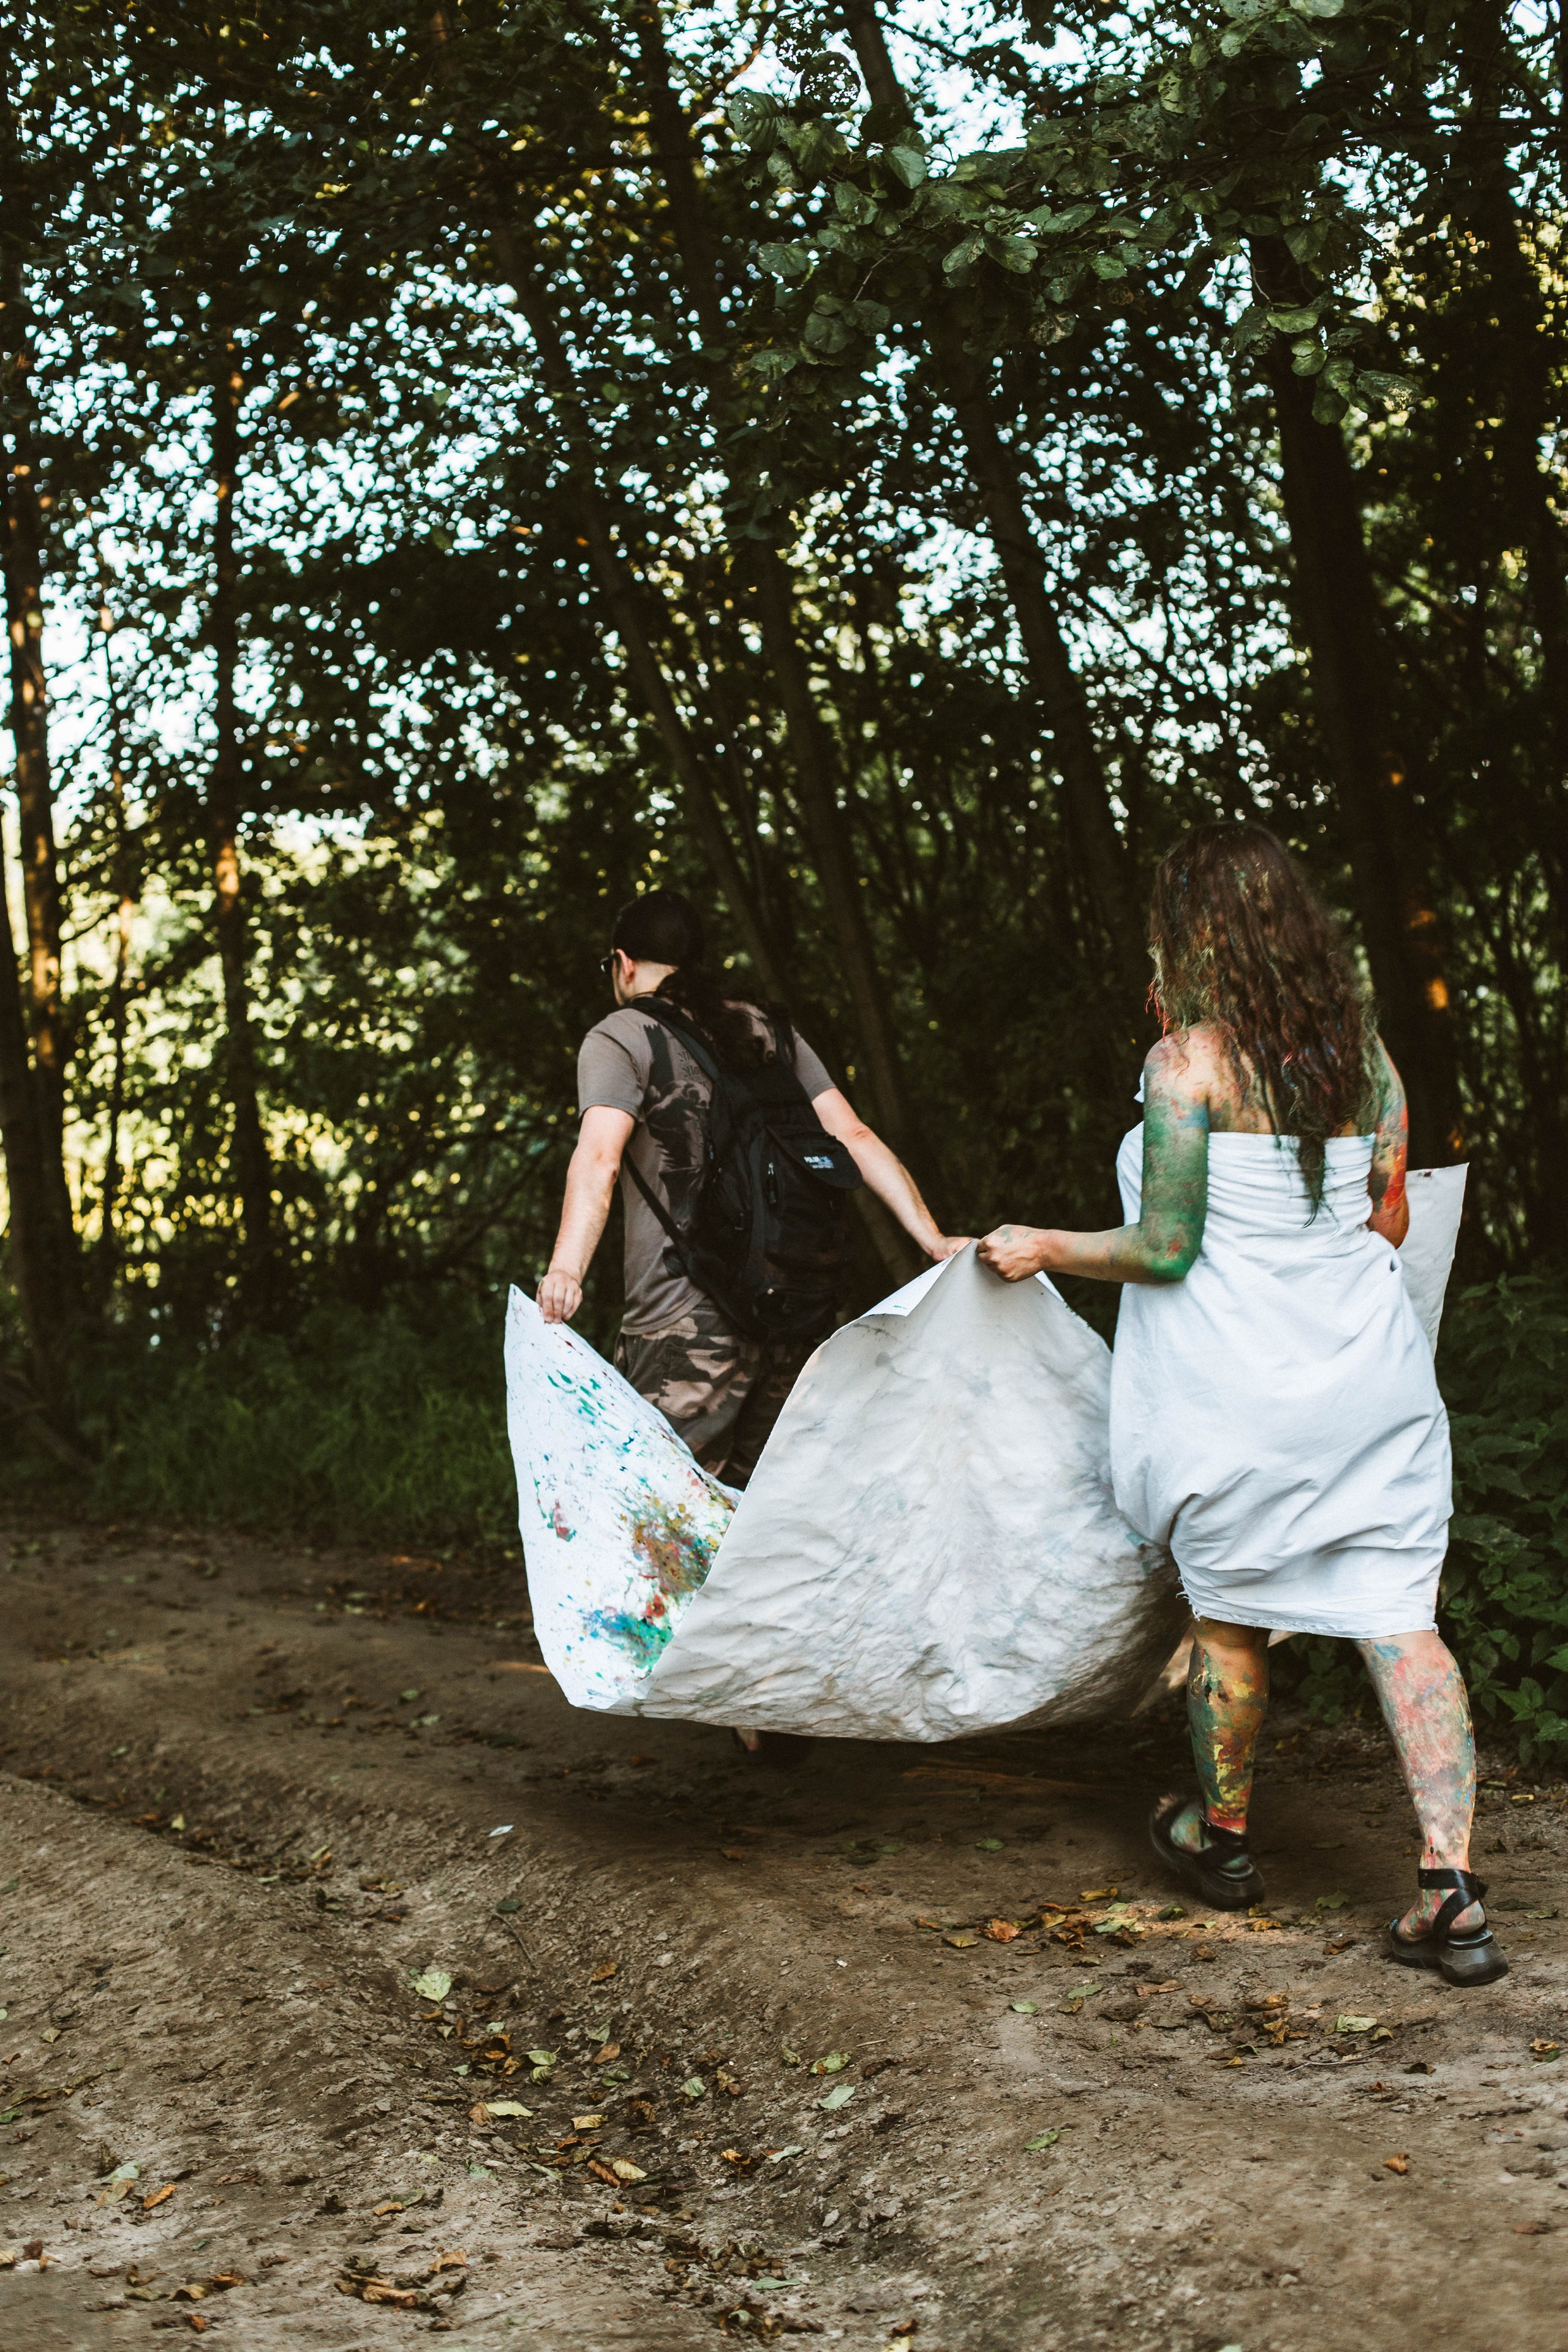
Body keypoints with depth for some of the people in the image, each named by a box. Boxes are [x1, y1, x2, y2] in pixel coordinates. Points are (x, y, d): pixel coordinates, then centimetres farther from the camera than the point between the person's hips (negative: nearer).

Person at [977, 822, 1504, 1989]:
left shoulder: (1190, 1059, -12)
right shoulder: (1364, 1049, 5)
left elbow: (1166, 1247, -13)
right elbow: (1389, 1223, 12)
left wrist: (1047, 1248, 3)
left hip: (1238, 1387, -4)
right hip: (1371, 1367, 4)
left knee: (1233, 1613, 14)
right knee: (1400, 1612, 1)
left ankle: (1223, 1838, 33)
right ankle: (1452, 1885, -8)